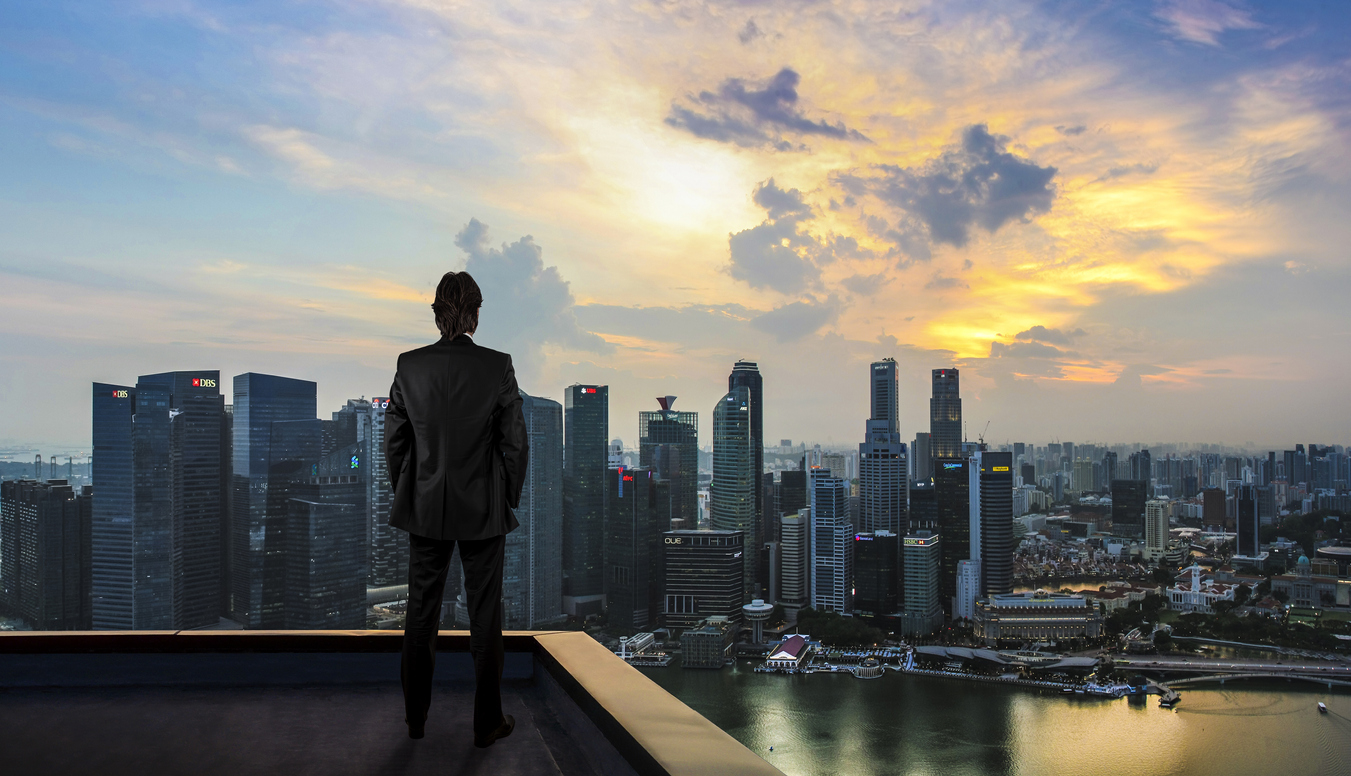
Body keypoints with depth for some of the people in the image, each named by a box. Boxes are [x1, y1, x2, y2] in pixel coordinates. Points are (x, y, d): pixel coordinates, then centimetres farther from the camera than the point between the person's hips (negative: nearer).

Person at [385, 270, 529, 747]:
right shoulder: (497, 367, -12)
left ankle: (415, 717, 27)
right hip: (483, 511, -2)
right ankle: (487, 722, 17)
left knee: (420, 615, 14)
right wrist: (509, 501, 6)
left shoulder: (409, 366, -5)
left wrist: (406, 496, 14)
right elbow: (515, 443, -8)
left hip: (426, 510, 3)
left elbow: (394, 440, 1)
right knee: (485, 618, 8)